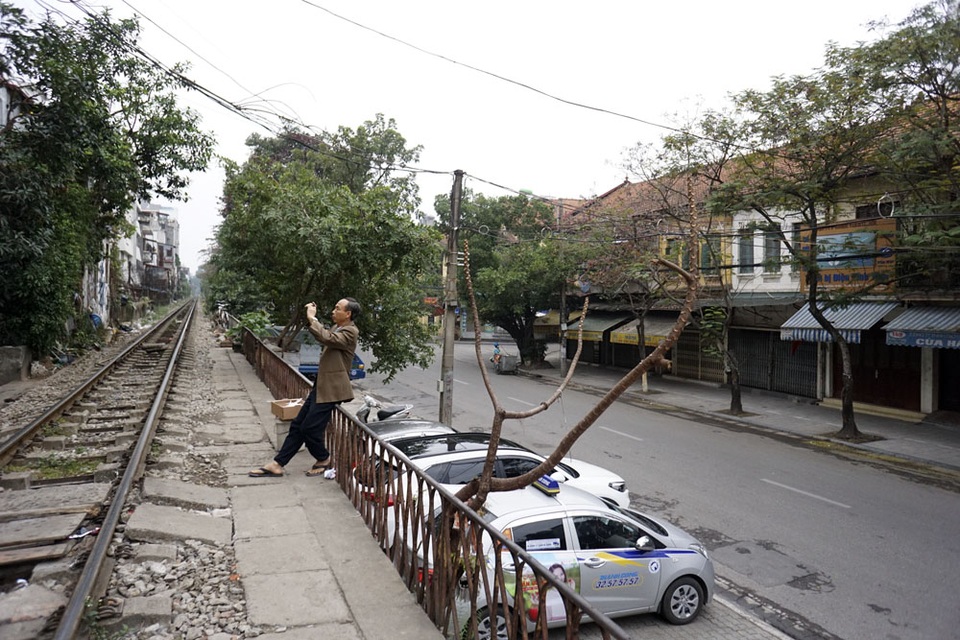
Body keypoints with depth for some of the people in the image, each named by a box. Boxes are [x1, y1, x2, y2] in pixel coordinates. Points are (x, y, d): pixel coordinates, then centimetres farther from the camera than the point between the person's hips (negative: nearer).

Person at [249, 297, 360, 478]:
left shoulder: (351, 332, -15)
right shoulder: (337, 328, 14)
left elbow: (327, 338, -30)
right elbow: (324, 336, 32)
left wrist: (312, 319, -24)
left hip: (331, 389, -10)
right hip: (321, 385, 10)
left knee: (309, 428, -6)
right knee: (297, 425, 9)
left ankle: (324, 459, 19)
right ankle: (277, 464, 14)